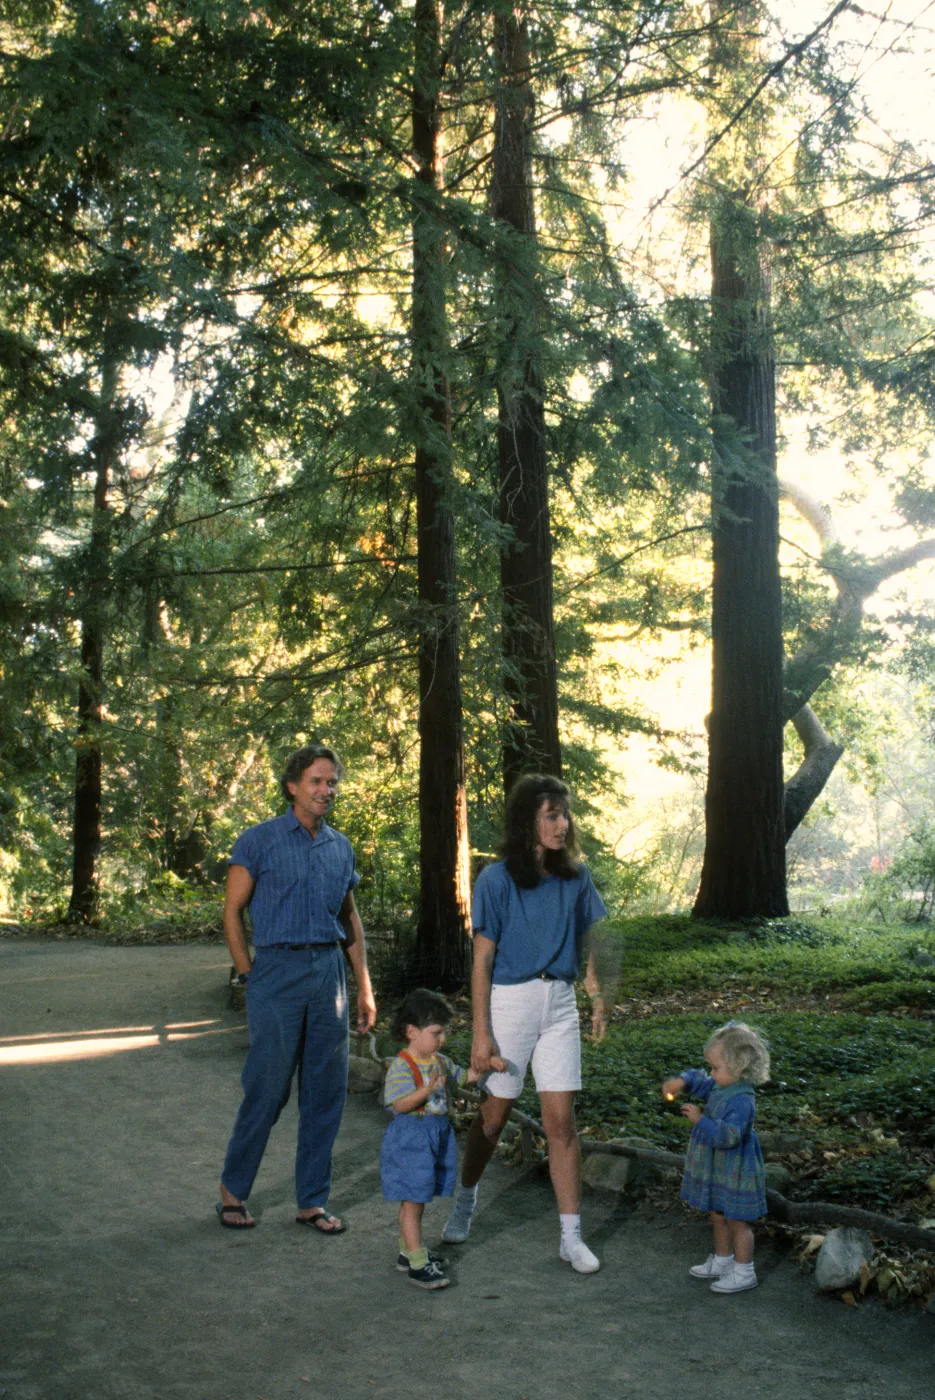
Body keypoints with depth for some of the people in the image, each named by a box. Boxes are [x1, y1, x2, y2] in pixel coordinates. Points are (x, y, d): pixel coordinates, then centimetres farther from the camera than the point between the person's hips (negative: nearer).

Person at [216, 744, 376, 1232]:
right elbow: (232, 912, -1)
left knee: (326, 1092, 6)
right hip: (279, 970, -5)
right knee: (267, 1089, -1)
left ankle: (312, 1201, 18)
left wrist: (364, 987, 14)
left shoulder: (341, 847, 13)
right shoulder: (259, 840, -1)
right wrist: (250, 977, -6)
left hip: (330, 971, 5)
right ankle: (232, 1190, 19)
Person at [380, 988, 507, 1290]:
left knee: (417, 1200, 18)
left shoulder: (439, 1061, 9)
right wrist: (427, 1090, -36)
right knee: (412, 1202, -5)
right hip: (410, 1138, -8)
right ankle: (417, 1264, -3)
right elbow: (400, 1105, -23)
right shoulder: (401, 1066, -16)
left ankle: (408, 1251, 30)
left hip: (436, 1136, 8)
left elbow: (463, 1077, 24)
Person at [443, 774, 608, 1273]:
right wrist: (481, 1033, -10)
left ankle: (571, 1237, 7)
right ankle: (465, 1200, 36)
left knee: (561, 1120, 1)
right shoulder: (496, 880, -10)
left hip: (559, 1003, 3)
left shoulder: (575, 877, 2)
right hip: (509, 1001, -3)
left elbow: (588, 945, 12)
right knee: (494, 1116, 11)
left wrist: (598, 996, -2)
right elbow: (482, 961, -9)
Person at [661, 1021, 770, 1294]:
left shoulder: (742, 1101, -28)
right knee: (718, 1218, 22)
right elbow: (699, 1081, 18)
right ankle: (722, 1262, 38)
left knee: (737, 1221, 4)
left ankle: (743, 1272, 17)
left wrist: (701, 1120, -31)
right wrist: (681, 1081, -1)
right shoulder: (719, 1088, 1)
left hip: (735, 1174, -10)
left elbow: (728, 1136, -34)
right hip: (717, 1171, 10)